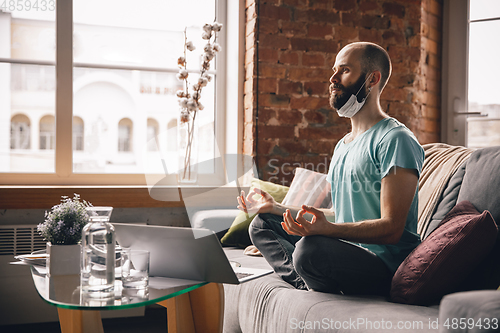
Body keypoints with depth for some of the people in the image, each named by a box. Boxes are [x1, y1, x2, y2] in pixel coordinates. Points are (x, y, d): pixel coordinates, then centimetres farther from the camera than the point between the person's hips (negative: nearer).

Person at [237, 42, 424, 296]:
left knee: (311, 248, -36)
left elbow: (391, 229, -19)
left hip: (385, 267, -9)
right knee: (262, 224, 9)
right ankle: (310, 286, -12)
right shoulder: (342, 146, 19)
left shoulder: (396, 139, -12)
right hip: (347, 254, 9)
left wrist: (326, 228, -34)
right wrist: (276, 208, 23)